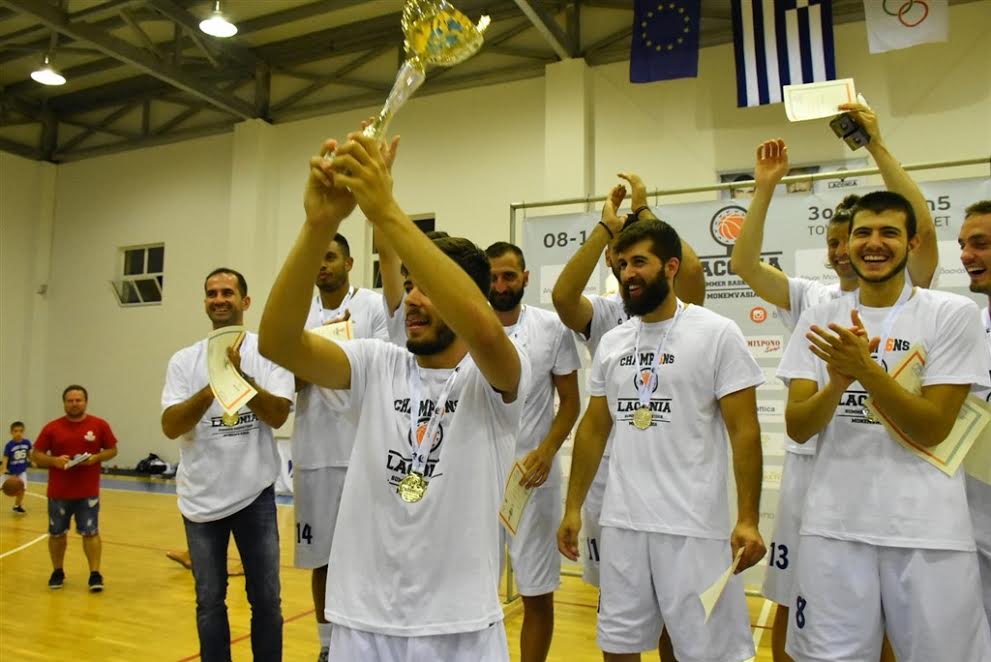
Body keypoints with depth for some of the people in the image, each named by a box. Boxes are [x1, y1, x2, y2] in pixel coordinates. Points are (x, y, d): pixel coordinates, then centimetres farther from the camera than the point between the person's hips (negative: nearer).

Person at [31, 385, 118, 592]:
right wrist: (54, 460, -16)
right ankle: (57, 572, 30)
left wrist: (96, 458, -14)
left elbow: (112, 450, 5)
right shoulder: (52, 427, 0)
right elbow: (36, 455, 3)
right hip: (58, 492, 2)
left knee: (90, 532, 0)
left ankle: (95, 574, 5)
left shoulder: (99, 425, -2)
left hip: (88, 492, -2)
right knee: (57, 533, 13)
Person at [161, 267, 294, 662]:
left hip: (255, 495, -2)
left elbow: (278, 415, -13)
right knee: (209, 601, 14)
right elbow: (170, 427, -9)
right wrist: (212, 387, -24)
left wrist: (240, 376, -26)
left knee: (266, 599, 9)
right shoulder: (184, 360, 2)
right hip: (200, 498, 2)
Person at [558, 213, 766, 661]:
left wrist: (748, 519, -14)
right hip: (621, 522, 5)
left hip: (694, 526, -5)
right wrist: (573, 508, 9)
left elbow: (744, 430, -8)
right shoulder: (611, 343, 8)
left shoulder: (717, 334, -6)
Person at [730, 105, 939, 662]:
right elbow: (744, 264, -2)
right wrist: (766, 187, -6)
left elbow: (924, 227, -16)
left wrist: (878, 146, -15)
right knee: (791, 603, 13)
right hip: (809, 462, 3)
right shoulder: (810, 297, 8)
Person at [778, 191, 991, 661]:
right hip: (833, 526, 2)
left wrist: (867, 367, -23)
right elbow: (797, 428, -2)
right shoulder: (819, 319, 4)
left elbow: (932, 429, -9)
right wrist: (838, 381, -21)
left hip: (928, 533, -1)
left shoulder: (953, 314, -2)